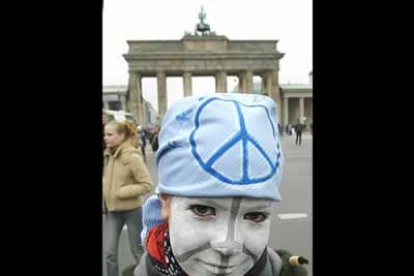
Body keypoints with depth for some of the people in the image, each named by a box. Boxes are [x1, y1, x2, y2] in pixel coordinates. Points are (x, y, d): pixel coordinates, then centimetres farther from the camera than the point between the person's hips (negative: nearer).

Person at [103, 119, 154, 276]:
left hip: (131, 211, -5)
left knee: (137, 250, 13)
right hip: (113, 211, 6)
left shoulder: (132, 157, -20)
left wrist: (121, 192, -22)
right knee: (109, 253, 9)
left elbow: (147, 185, -20)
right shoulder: (108, 155, 1)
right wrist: (105, 189, -1)